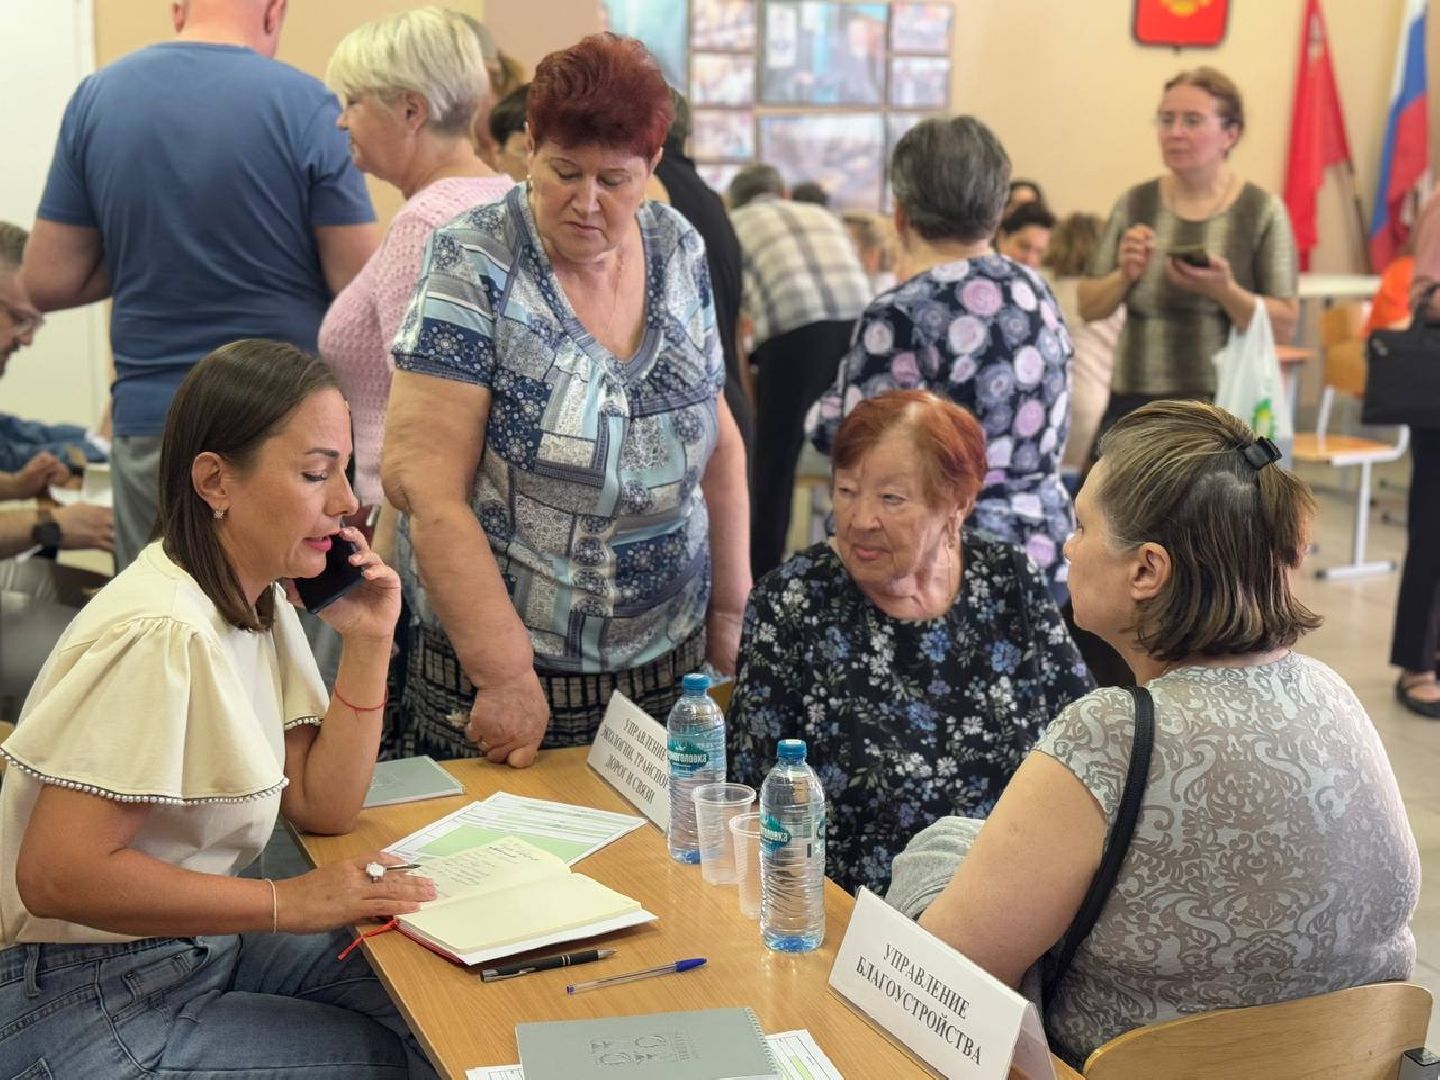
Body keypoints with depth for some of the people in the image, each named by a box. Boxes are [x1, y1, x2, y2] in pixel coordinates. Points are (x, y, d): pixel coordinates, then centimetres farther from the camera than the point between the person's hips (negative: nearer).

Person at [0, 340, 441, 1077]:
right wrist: (287, 902, -23)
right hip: (80, 1001, -8)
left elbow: (320, 808, 3)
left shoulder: (261, 602, 3)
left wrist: (368, 644, -7)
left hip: (198, 944, 9)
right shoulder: (163, 631, -26)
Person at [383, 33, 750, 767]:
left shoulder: (678, 252, 1)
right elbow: (424, 485, -20)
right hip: (509, 667, -4)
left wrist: (729, 608, 9)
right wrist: (504, 672, -23)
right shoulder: (475, 269, -15)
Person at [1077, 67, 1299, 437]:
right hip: (1133, 404, 3)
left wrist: (1224, 290, -20)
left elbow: (1284, 325, -5)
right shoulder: (1134, 204, 7)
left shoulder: (1262, 211, -2)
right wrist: (1124, 275, -10)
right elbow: (1088, 308, 10)